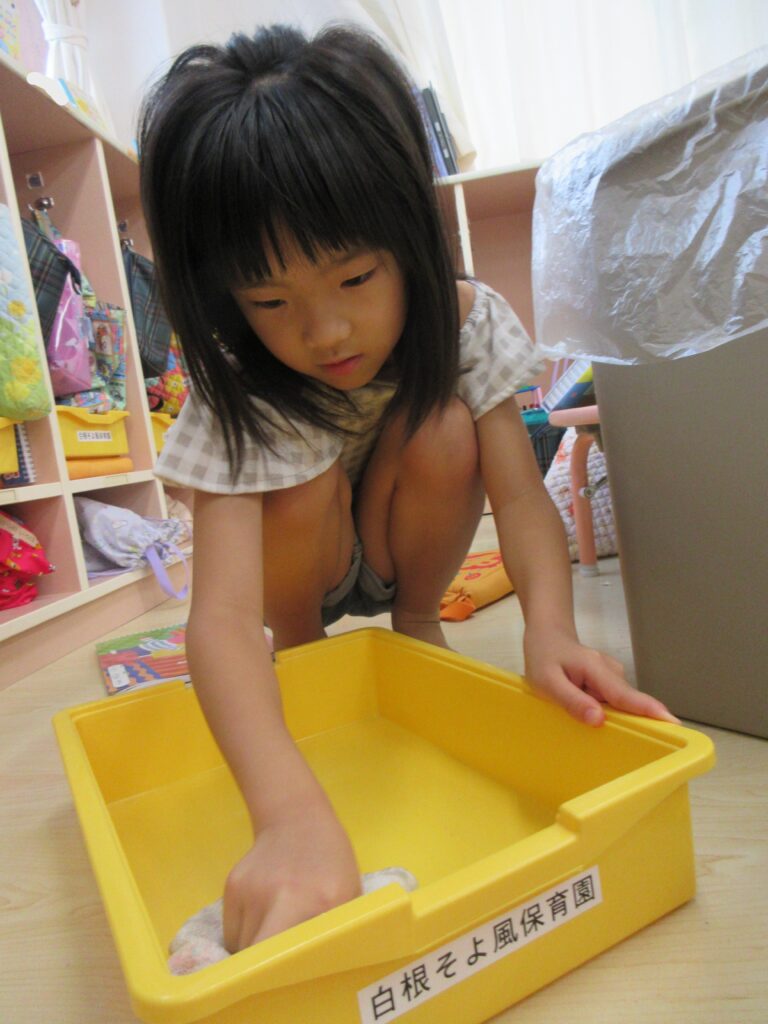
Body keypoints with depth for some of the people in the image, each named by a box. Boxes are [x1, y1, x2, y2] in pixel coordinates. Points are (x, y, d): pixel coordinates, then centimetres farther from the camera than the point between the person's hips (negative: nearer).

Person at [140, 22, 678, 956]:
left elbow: (520, 495, -27)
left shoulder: (467, 323, -22)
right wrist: (291, 811, -59)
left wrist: (549, 628, -47)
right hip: (296, 560, -1)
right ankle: (300, 644, -4)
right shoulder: (237, 397, -32)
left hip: (397, 548, 2)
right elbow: (220, 615, -44)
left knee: (443, 432, -29)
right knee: (303, 481, -35)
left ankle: (415, 623, -5)